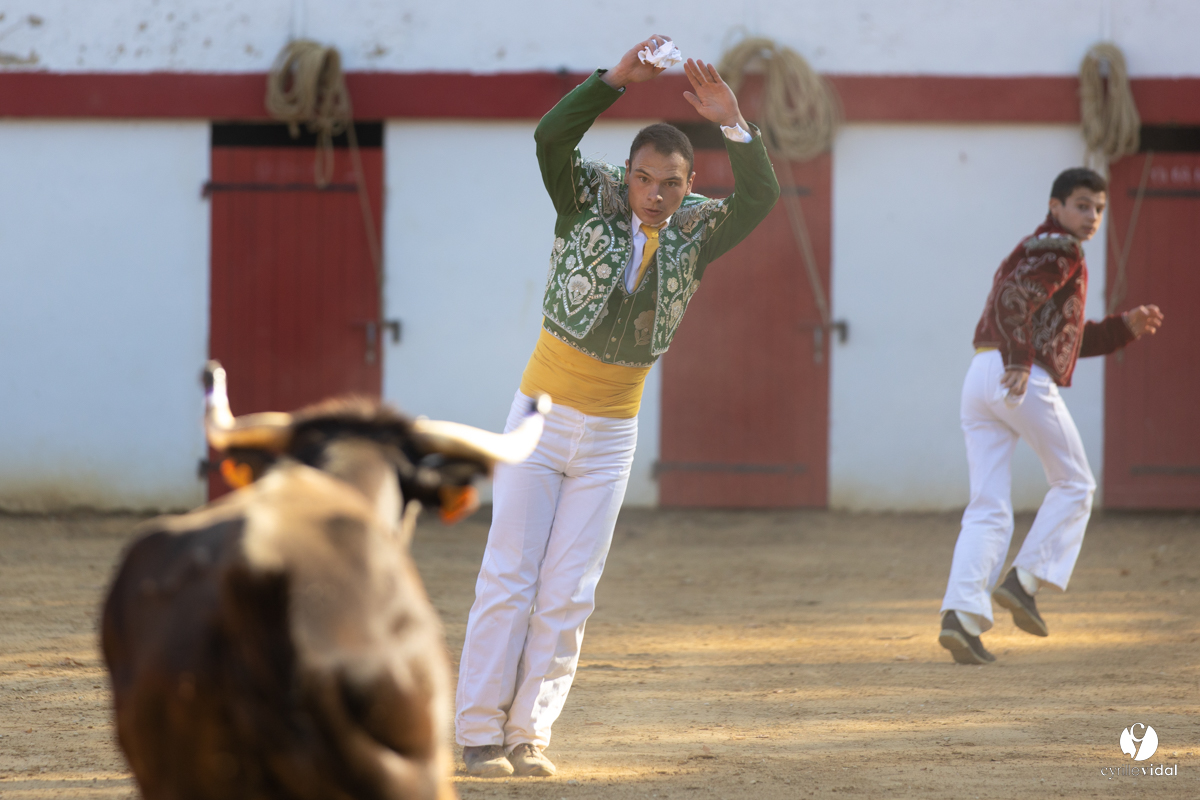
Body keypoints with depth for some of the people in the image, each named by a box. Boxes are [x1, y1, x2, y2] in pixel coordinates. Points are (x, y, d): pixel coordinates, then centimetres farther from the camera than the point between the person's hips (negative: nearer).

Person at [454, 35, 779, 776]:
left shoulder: (694, 232, -1)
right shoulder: (590, 201, -8)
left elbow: (761, 196, -17)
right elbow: (551, 137, -25)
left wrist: (733, 123, -30)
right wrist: (617, 80, -36)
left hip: (612, 433, 2)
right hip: (542, 416, -2)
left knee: (568, 594, 2)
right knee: (509, 579, -4)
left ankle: (529, 734, 7)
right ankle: (479, 731, -1)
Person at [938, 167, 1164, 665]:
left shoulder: (1035, 249, 30)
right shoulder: (1060, 251, -1)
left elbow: (1061, 337, 34)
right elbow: (1015, 299, -20)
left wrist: (1125, 328, 29)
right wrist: (1018, 360, -29)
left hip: (980, 379, 9)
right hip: (1026, 382, -9)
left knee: (988, 508, 3)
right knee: (1074, 486, 9)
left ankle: (962, 613, -11)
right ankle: (1024, 581, 0)